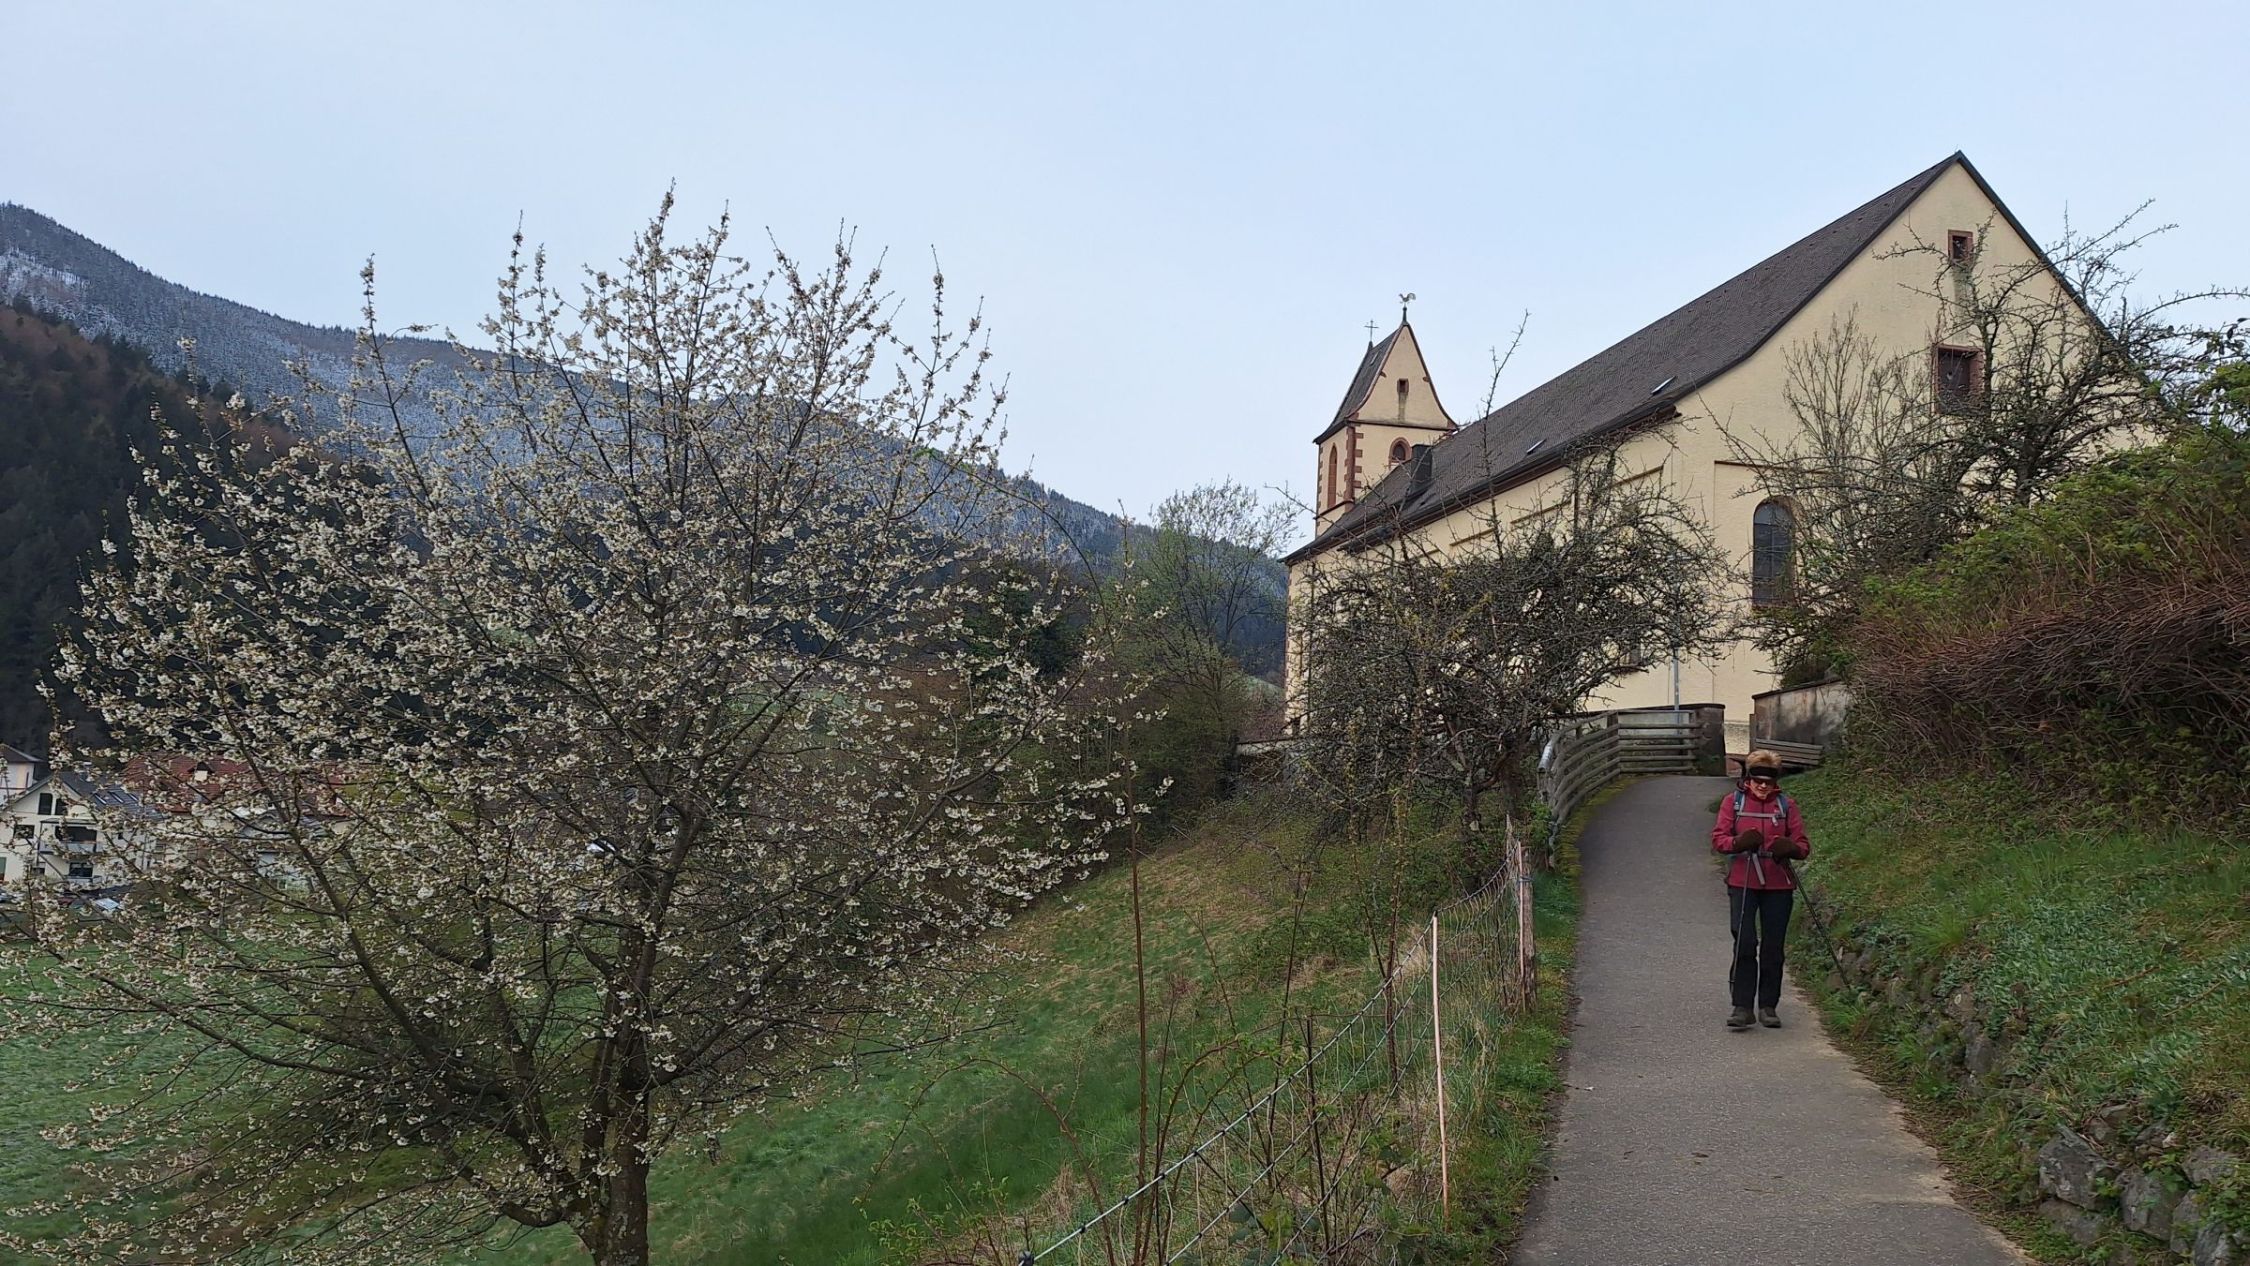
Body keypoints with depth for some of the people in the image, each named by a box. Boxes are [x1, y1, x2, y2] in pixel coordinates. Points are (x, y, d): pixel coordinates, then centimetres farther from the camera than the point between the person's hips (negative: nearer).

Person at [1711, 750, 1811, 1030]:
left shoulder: (1786, 805, 7)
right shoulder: (1732, 801, 4)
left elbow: (1803, 845, 5)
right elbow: (1718, 838, -1)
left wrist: (1790, 848, -19)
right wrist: (1739, 842, -22)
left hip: (1778, 885, 2)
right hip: (1742, 883, -1)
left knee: (1773, 947, 6)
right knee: (1744, 944, -8)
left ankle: (1769, 1006, 16)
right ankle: (1742, 1007, -3)